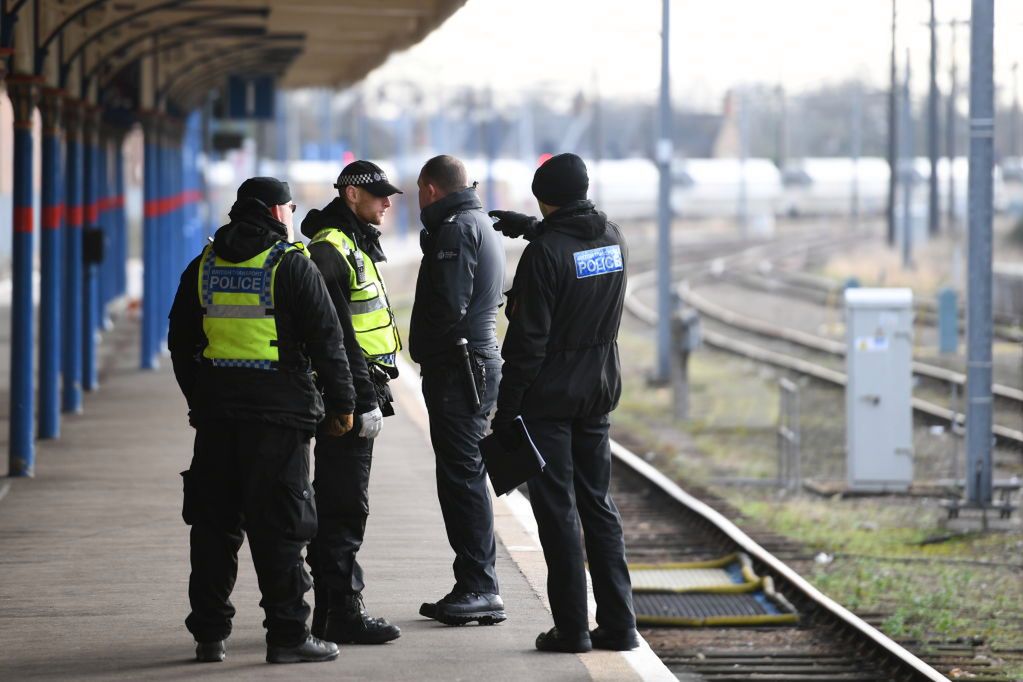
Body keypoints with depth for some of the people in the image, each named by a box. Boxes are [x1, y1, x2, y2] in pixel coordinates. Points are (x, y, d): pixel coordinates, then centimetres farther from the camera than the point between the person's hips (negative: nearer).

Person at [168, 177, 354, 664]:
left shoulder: (204, 265, 10)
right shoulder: (291, 265, -6)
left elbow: (181, 341, 15)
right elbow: (326, 340, -7)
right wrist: (341, 403, 1)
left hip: (215, 411, 5)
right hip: (278, 412, -5)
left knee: (214, 524, 10)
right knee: (278, 526, -2)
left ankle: (209, 633, 13)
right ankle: (287, 635, -1)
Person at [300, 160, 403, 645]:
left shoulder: (353, 245, 19)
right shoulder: (330, 250, -15)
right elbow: (337, 336, -21)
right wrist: (364, 400, -22)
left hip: (353, 395, 11)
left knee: (335, 505, 13)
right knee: (344, 508, -8)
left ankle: (331, 611, 18)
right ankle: (344, 614, -6)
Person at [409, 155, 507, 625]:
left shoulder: (455, 228, -12)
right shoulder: (480, 223, 20)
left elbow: (448, 303, -21)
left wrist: (421, 348, -6)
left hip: (456, 369, -10)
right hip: (480, 361, 10)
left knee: (461, 476, -9)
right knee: (463, 476, 12)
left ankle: (479, 589, -11)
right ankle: (476, 587, 15)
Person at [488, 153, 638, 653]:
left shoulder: (545, 251, -17)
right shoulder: (612, 237, 4)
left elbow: (528, 337, -17)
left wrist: (506, 406, -12)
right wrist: (531, 228, 35)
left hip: (548, 397, -6)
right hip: (598, 393, 6)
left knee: (557, 510, -1)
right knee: (598, 504, 12)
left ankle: (571, 627, 0)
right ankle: (617, 624, 10)